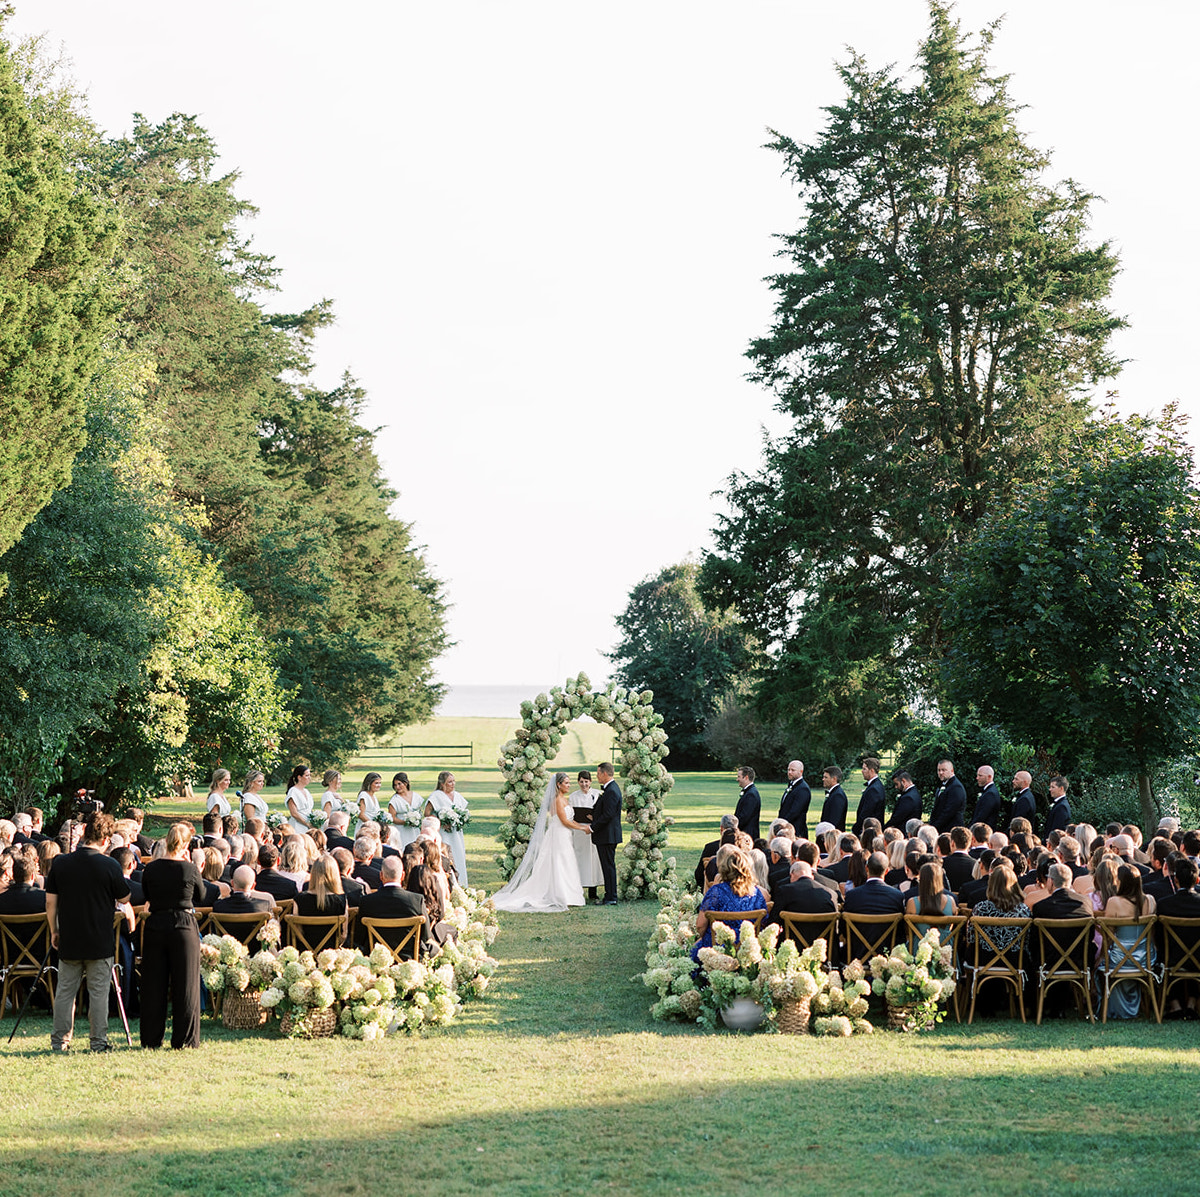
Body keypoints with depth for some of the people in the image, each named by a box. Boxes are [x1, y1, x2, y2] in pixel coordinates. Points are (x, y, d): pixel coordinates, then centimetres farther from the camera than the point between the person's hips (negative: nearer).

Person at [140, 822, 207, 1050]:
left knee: (153, 984, 10)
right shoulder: (190, 869, -10)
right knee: (185, 984, 5)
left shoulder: (150, 869, -3)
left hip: (155, 926, 2)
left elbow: (147, 897, 10)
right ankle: (184, 1038, 6)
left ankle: (151, 1038, 13)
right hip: (184, 928, -2)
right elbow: (201, 897, 6)